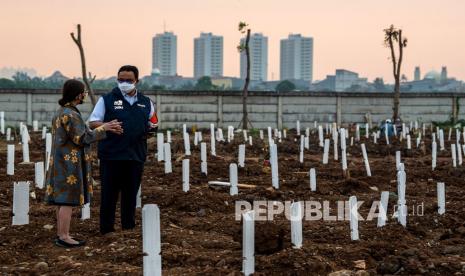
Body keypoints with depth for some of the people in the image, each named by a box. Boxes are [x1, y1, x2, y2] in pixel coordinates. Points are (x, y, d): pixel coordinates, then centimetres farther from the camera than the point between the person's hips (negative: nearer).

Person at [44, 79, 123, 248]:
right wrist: (103, 128, -11)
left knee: (63, 199, 12)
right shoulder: (70, 114, -18)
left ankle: (61, 234, 16)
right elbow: (82, 138, -18)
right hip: (70, 162, -10)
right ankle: (64, 237, -3)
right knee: (69, 200, -6)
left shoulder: (62, 112, 13)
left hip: (62, 161, 10)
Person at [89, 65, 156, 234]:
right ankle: (107, 230, 7)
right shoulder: (107, 100, 3)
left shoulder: (146, 102, 14)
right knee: (109, 194, 0)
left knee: (131, 194, 10)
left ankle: (129, 228, 20)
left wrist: (151, 127, 0)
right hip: (111, 156, -3)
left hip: (136, 156, 3)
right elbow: (92, 123, 0)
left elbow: (152, 123, 24)